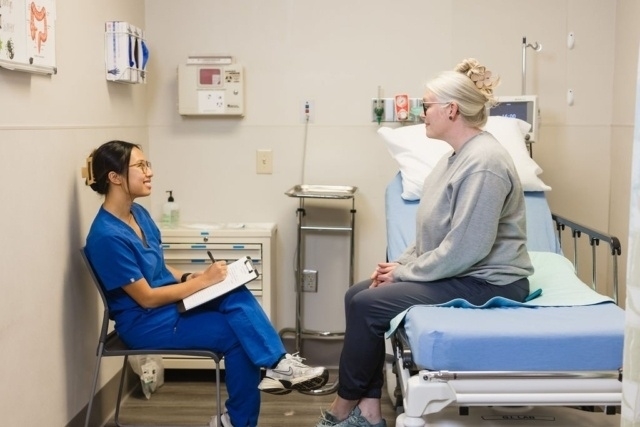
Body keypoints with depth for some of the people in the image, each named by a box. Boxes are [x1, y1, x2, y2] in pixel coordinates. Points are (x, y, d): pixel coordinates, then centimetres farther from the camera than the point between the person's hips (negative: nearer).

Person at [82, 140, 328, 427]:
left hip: (169, 303, 8)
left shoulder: (138, 213, 5)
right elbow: (146, 298, -21)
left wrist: (191, 277, -3)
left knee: (236, 296, -18)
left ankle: (276, 365, -19)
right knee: (236, 334, -18)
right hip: (145, 323, -8)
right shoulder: (107, 236, -23)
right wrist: (203, 281, -18)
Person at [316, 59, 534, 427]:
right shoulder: (460, 155, 12)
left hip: (487, 283, -11)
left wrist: (405, 273, -15)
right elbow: (435, 231, 18)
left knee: (368, 305, -15)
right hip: (460, 273, 11)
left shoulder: (483, 163, -21)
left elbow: (465, 249, -26)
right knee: (357, 294, 2)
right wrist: (402, 262, 4)